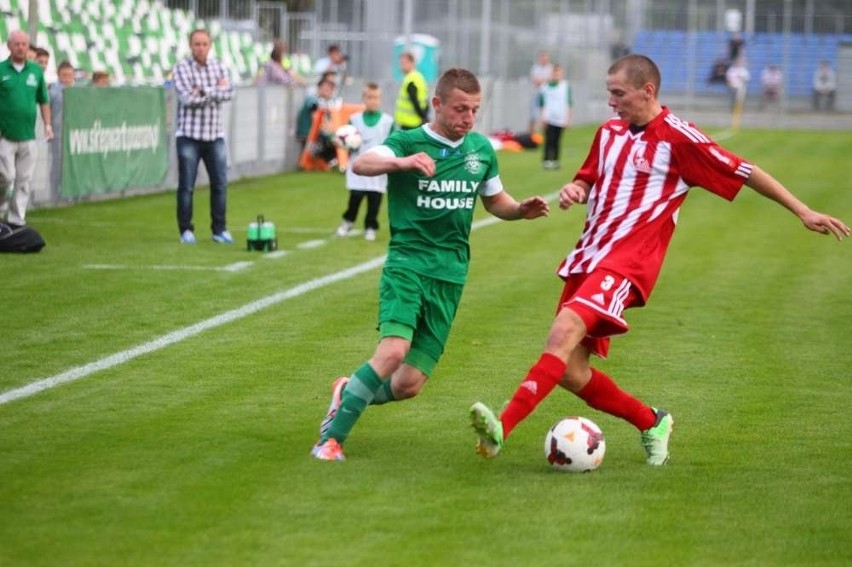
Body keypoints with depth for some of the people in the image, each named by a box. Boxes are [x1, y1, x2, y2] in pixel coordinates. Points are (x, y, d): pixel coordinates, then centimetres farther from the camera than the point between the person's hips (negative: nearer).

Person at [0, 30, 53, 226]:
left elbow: (43, 100, 16)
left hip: (28, 135, 3)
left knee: (24, 180, 3)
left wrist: (47, 124, 6)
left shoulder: (36, 71, 9)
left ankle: (16, 220, 9)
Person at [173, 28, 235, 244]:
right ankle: (186, 230, 7)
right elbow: (187, 98, -17)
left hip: (215, 135, 4)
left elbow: (229, 93, -6)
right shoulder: (182, 68, -5)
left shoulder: (219, 66, 8)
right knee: (186, 186, -1)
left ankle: (219, 229, 12)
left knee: (220, 184, 3)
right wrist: (216, 90, -9)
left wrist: (203, 91, -14)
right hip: (189, 136, -4)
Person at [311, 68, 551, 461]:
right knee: (394, 350, -27)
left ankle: (348, 394, 29)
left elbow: (495, 201, 25)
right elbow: (361, 164, -23)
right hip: (407, 262, -4)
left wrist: (521, 210, 3)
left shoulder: (481, 149, 10)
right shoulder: (407, 142, -4)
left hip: (450, 274, 4)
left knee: (408, 384, -2)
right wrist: (402, 163, -43)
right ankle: (331, 438, -14)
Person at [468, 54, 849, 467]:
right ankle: (651, 423, 26)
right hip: (587, 258, 8)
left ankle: (502, 430, -39)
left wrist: (803, 212, -2)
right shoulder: (609, 132, 15)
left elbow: (745, 173, -1)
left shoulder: (678, 138, -5)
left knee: (563, 333, -29)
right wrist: (572, 191, 3)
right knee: (569, 371, 3)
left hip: (626, 263, -8)